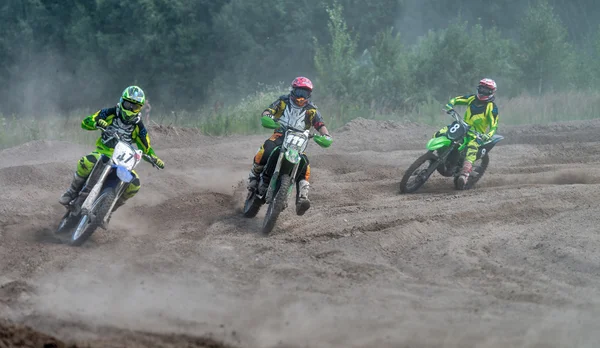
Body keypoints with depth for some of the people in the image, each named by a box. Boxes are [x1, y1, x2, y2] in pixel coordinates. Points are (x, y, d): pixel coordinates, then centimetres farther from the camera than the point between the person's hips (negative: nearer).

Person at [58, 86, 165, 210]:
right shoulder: (110, 113, -1)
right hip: (102, 152, -2)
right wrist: (97, 123, -28)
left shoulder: (138, 126, 5)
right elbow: (85, 122, -5)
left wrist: (155, 159, -9)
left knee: (134, 184, -22)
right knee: (86, 162, -37)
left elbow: (146, 147, 12)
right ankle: (73, 190, -12)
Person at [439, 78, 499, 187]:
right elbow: (456, 100, 14)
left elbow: (494, 126, -12)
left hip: (477, 133, -6)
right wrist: (450, 105, -10)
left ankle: (465, 174, -54)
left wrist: (488, 135, -33)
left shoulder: (492, 107, -7)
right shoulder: (473, 98, 8)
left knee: (472, 146, -40)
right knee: (439, 134, -11)